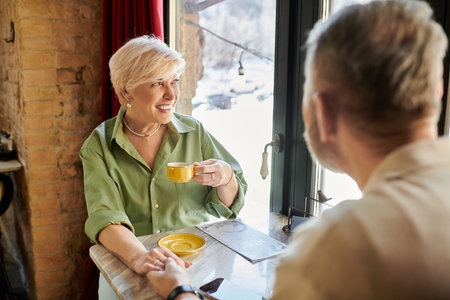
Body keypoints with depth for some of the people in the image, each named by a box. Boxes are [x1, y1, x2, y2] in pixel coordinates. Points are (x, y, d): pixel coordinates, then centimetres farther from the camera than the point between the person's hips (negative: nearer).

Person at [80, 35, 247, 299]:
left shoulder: (194, 132, 3)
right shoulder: (99, 146, -2)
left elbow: (228, 208, 7)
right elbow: (104, 216, -15)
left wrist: (226, 179, -15)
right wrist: (138, 255, -35)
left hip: (196, 260, 1)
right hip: (128, 268, -1)